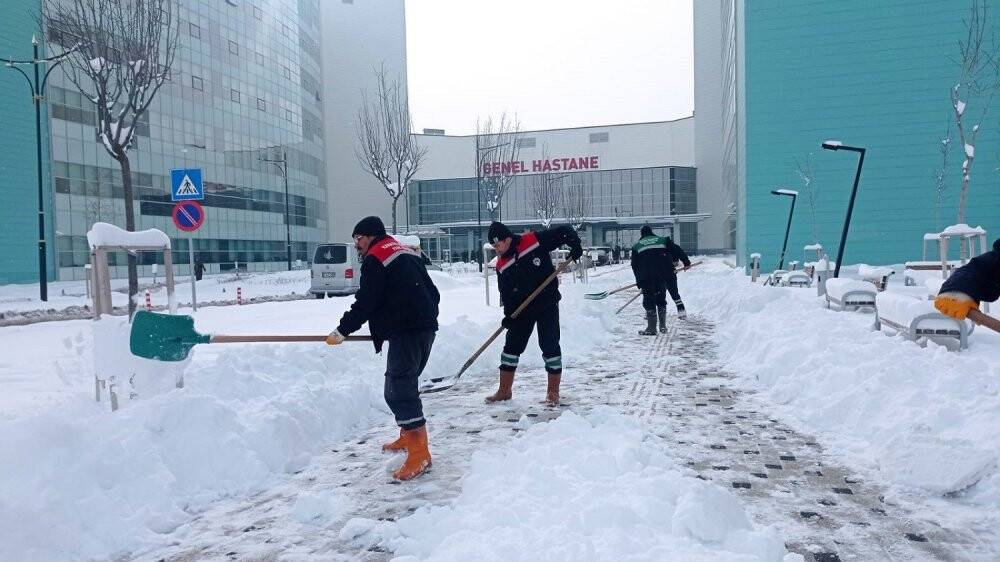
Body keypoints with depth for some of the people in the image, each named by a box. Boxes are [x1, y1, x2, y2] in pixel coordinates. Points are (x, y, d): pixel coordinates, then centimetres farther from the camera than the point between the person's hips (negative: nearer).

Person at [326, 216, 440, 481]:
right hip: (426, 328, 10)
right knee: (404, 383, 22)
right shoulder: (408, 253, 22)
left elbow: (365, 303, -9)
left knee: (398, 389, -11)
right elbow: (432, 292, 23)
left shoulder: (375, 259, -4)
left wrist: (342, 330, 1)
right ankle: (409, 436, 33)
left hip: (405, 331, -10)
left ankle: (419, 454, -16)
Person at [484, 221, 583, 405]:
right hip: (522, 308, 4)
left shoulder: (535, 241, -14)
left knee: (550, 346, -3)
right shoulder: (501, 265, 0)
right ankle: (505, 390, 18)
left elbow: (564, 231, -9)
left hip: (547, 304, -4)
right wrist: (508, 314, -11)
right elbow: (505, 292, 0)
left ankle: (553, 391, 9)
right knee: (512, 346, 6)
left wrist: (575, 245, -23)